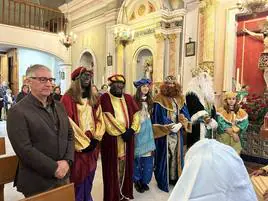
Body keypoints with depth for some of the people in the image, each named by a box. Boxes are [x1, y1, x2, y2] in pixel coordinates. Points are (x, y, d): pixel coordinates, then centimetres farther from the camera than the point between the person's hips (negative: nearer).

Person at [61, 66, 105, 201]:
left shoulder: (93, 99, 11)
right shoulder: (68, 98, -9)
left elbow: (99, 119, 10)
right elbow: (68, 123, -15)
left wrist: (96, 138, -4)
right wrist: (84, 142, -13)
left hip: (92, 145, 6)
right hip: (77, 147, -5)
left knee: (89, 179, 18)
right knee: (78, 179, 7)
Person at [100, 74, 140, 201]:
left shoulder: (128, 98, 11)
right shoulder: (105, 97, -5)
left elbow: (136, 114, 6)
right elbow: (109, 117, -14)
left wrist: (132, 129, -9)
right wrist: (122, 131, -14)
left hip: (128, 136, 5)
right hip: (112, 137, -5)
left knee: (125, 165, 13)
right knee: (113, 167, 4)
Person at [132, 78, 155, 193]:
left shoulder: (149, 101, 11)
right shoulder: (134, 100, -8)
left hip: (147, 130, 5)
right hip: (138, 129, -5)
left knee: (147, 155, 6)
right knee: (138, 155, 4)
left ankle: (144, 180, 22)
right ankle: (137, 181, 22)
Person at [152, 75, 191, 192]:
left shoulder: (180, 99, 7)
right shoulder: (160, 100, -9)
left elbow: (185, 114, 5)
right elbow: (158, 118, -11)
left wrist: (180, 124, -13)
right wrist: (169, 127, -18)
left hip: (177, 133, 5)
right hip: (164, 134, -5)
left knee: (176, 155, 13)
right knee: (165, 156, 3)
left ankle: (175, 177, 30)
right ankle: (163, 181, 18)